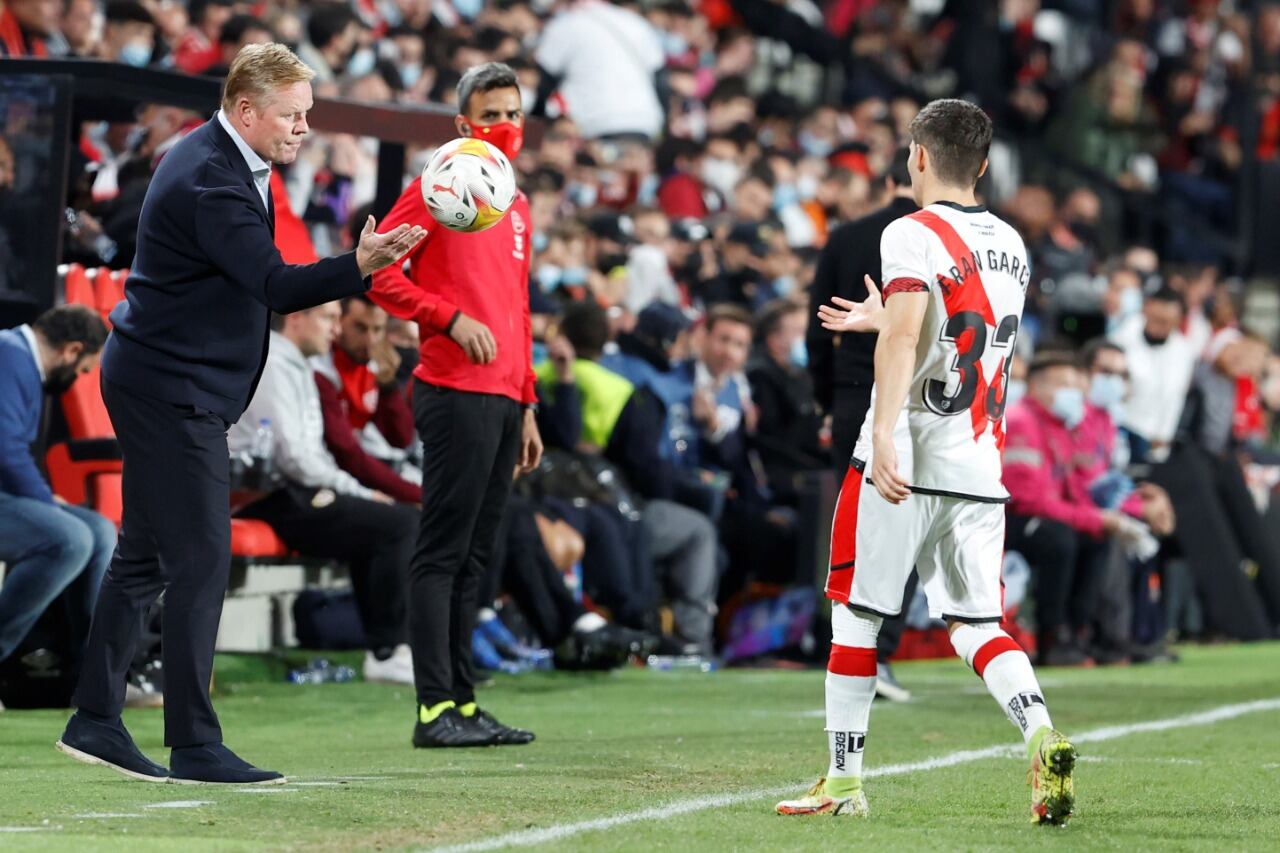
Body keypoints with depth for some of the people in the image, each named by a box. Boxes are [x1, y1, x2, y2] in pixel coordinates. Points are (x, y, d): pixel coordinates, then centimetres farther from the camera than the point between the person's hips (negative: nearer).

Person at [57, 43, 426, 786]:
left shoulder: (220, 162, 12)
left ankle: (96, 722, 20)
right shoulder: (212, 183, -22)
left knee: (145, 557, 14)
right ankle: (195, 745, -7)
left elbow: (261, 279, 23)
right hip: (173, 390, -11)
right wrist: (358, 267, -41)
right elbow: (276, 285, -30)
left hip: (159, 384, 11)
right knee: (201, 560, -9)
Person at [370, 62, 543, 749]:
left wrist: (527, 406, 22)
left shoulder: (517, 207, 21)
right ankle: (435, 709, -9)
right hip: (456, 394, -8)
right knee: (442, 554, -8)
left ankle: (465, 704, 14)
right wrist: (452, 318, -18)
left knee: (474, 559, 10)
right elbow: (379, 272, -9)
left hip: (504, 400, 8)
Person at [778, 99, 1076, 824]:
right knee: (978, 623, 7)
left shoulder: (914, 236, -8)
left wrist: (884, 434, -31)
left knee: (857, 615, 7)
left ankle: (844, 781, 11)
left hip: (906, 464, -6)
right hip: (980, 470, 6)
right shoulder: (1012, 246, 14)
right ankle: (1043, 736, -18)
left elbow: (902, 338, -22)